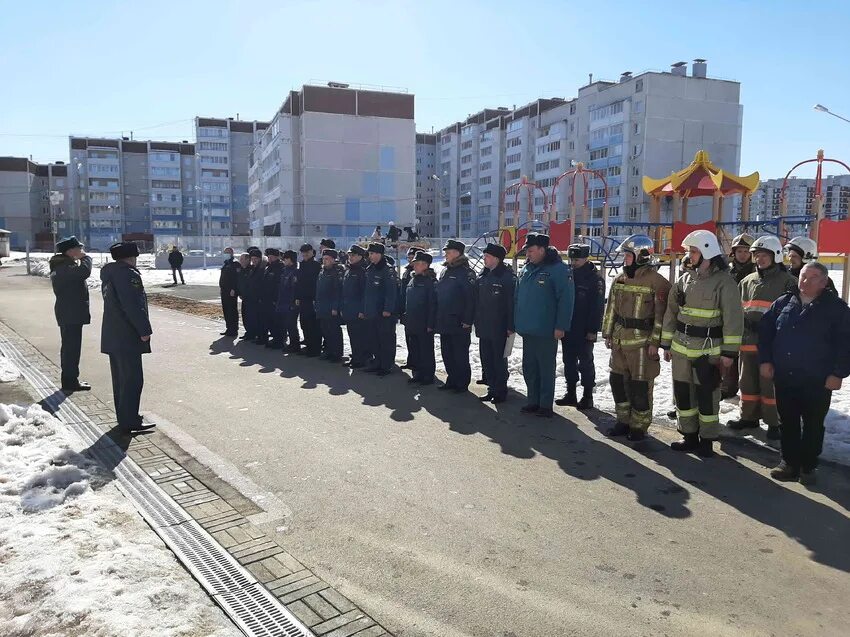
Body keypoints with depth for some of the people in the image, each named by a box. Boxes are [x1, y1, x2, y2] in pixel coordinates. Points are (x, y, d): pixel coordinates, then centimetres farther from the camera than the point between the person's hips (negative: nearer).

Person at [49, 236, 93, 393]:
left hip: (71, 313, 11)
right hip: (71, 315, -11)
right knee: (71, 347, -5)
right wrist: (86, 257, -18)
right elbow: (84, 272, -34)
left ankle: (71, 380, 26)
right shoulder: (64, 268, -18)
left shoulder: (63, 265, 16)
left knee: (70, 347, 17)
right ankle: (70, 382, 1)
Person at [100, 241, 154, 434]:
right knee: (133, 379, -6)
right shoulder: (128, 274, -17)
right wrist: (144, 330, -17)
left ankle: (124, 417, 26)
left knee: (120, 378, 17)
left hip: (112, 335, 10)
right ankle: (129, 422, -5)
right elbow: (133, 306, -23)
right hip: (127, 337, -10)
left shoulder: (108, 274, 15)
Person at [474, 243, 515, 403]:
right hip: (484, 327, 7)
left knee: (499, 360, 2)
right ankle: (492, 389, 24)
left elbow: (512, 302, -14)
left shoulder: (507, 276, -11)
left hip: (499, 328, -7)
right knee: (486, 359, 12)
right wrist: (477, 323, 12)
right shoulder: (482, 277, 11)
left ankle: (501, 391, 13)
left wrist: (510, 326, -17)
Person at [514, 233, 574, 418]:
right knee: (529, 368, 13)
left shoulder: (558, 269, -11)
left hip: (546, 332, -7)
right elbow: (518, 298, 17)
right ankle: (533, 402, 25)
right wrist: (516, 323, 14)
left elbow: (566, 299, -15)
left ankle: (546, 405, 13)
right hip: (527, 330, 7)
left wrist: (561, 326, -18)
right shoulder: (526, 269, 11)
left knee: (546, 369, 3)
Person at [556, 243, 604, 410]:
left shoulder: (595, 279, -7)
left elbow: (598, 306, -11)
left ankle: (587, 396, 12)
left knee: (585, 362, 3)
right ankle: (570, 394, 21)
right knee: (569, 361, 11)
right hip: (567, 328, 6)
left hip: (584, 331, -6)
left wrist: (593, 330, -16)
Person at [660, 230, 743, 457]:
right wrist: (666, 344, 12)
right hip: (681, 347, 6)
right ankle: (689, 435, 25)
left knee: (706, 394, 2)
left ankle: (707, 439, 17)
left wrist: (729, 352, -14)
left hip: (708, 349, -6)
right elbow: (671, 313, 13)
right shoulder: (685, 279, 9)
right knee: (682, 391, 11)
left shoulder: (724, 281, -9)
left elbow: (733, 318, -11)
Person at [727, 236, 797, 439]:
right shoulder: (748, 281, 13)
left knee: (770, 383, 0)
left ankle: (774, 422, 12)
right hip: (749, 340, 5)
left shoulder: (787, 281, -3)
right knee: (748, 381, 13)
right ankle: (749, 417, 27)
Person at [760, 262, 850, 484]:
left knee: (813, 426, 9)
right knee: (788, 423, 11)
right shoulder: (783, 303, 6)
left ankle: (808, 466, 22)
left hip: (817, 382, -3)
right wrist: (765, 360, 2)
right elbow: (765, 330, 10)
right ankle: (789, 462, 23)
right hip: (784, 378, 3)